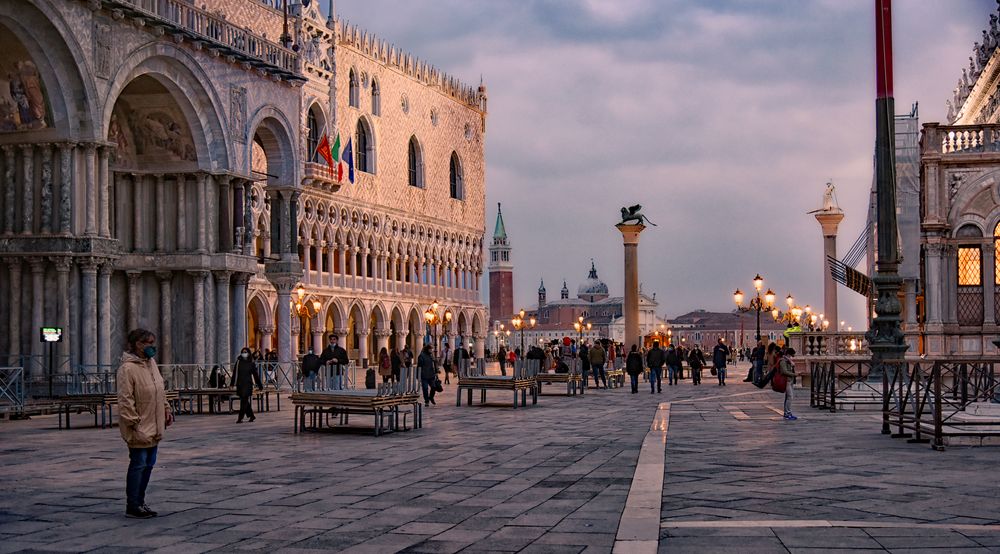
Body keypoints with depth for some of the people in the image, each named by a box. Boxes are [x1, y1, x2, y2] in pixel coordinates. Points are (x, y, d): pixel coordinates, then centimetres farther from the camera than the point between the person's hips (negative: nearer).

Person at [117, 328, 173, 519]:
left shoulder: (151, 363, 10)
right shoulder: (128, 368, -18)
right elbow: (125, 399, -21)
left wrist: (166, 410, 14)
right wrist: (134, 423, -21)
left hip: (153, 427, 9)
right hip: (139, 429, -9)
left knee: (149, 464, 14)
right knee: (138, 464, -2)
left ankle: (139, 502, 26)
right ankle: (132, 507, 8)